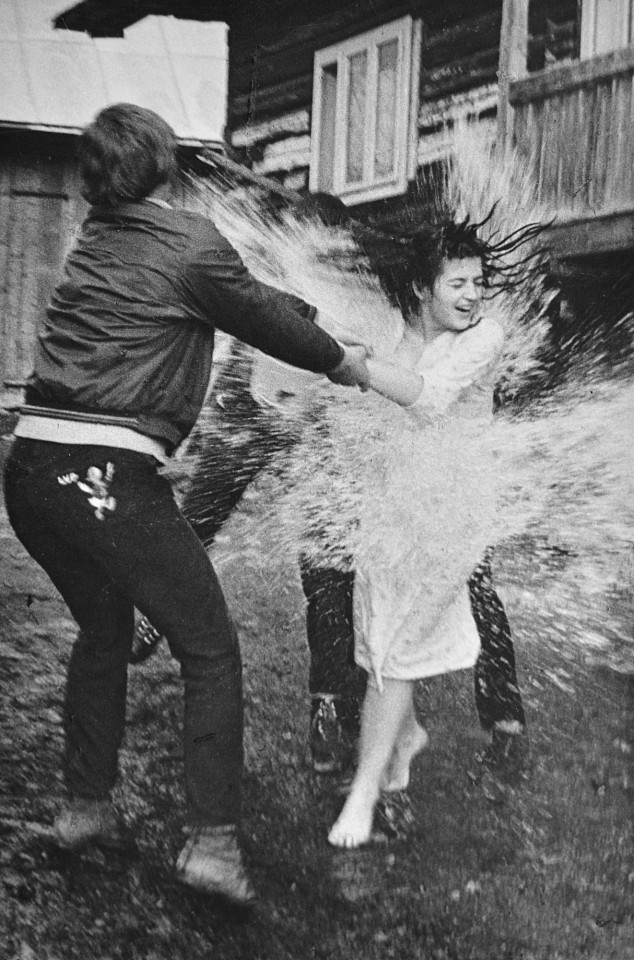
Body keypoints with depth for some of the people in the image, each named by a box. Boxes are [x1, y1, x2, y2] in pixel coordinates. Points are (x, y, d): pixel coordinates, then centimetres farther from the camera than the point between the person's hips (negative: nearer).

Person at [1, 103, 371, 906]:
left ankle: (85, 806, 33)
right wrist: (340, 363, 26)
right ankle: (211, 840, 6)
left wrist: (319, 323, 32)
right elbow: (262, 317, 8)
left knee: (102, 628, 27)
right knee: (209, 652, 6)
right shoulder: (191, 245, -6)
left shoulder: (95, 239, 17)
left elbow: (250, 298, 24)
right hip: (107, 476, -8)